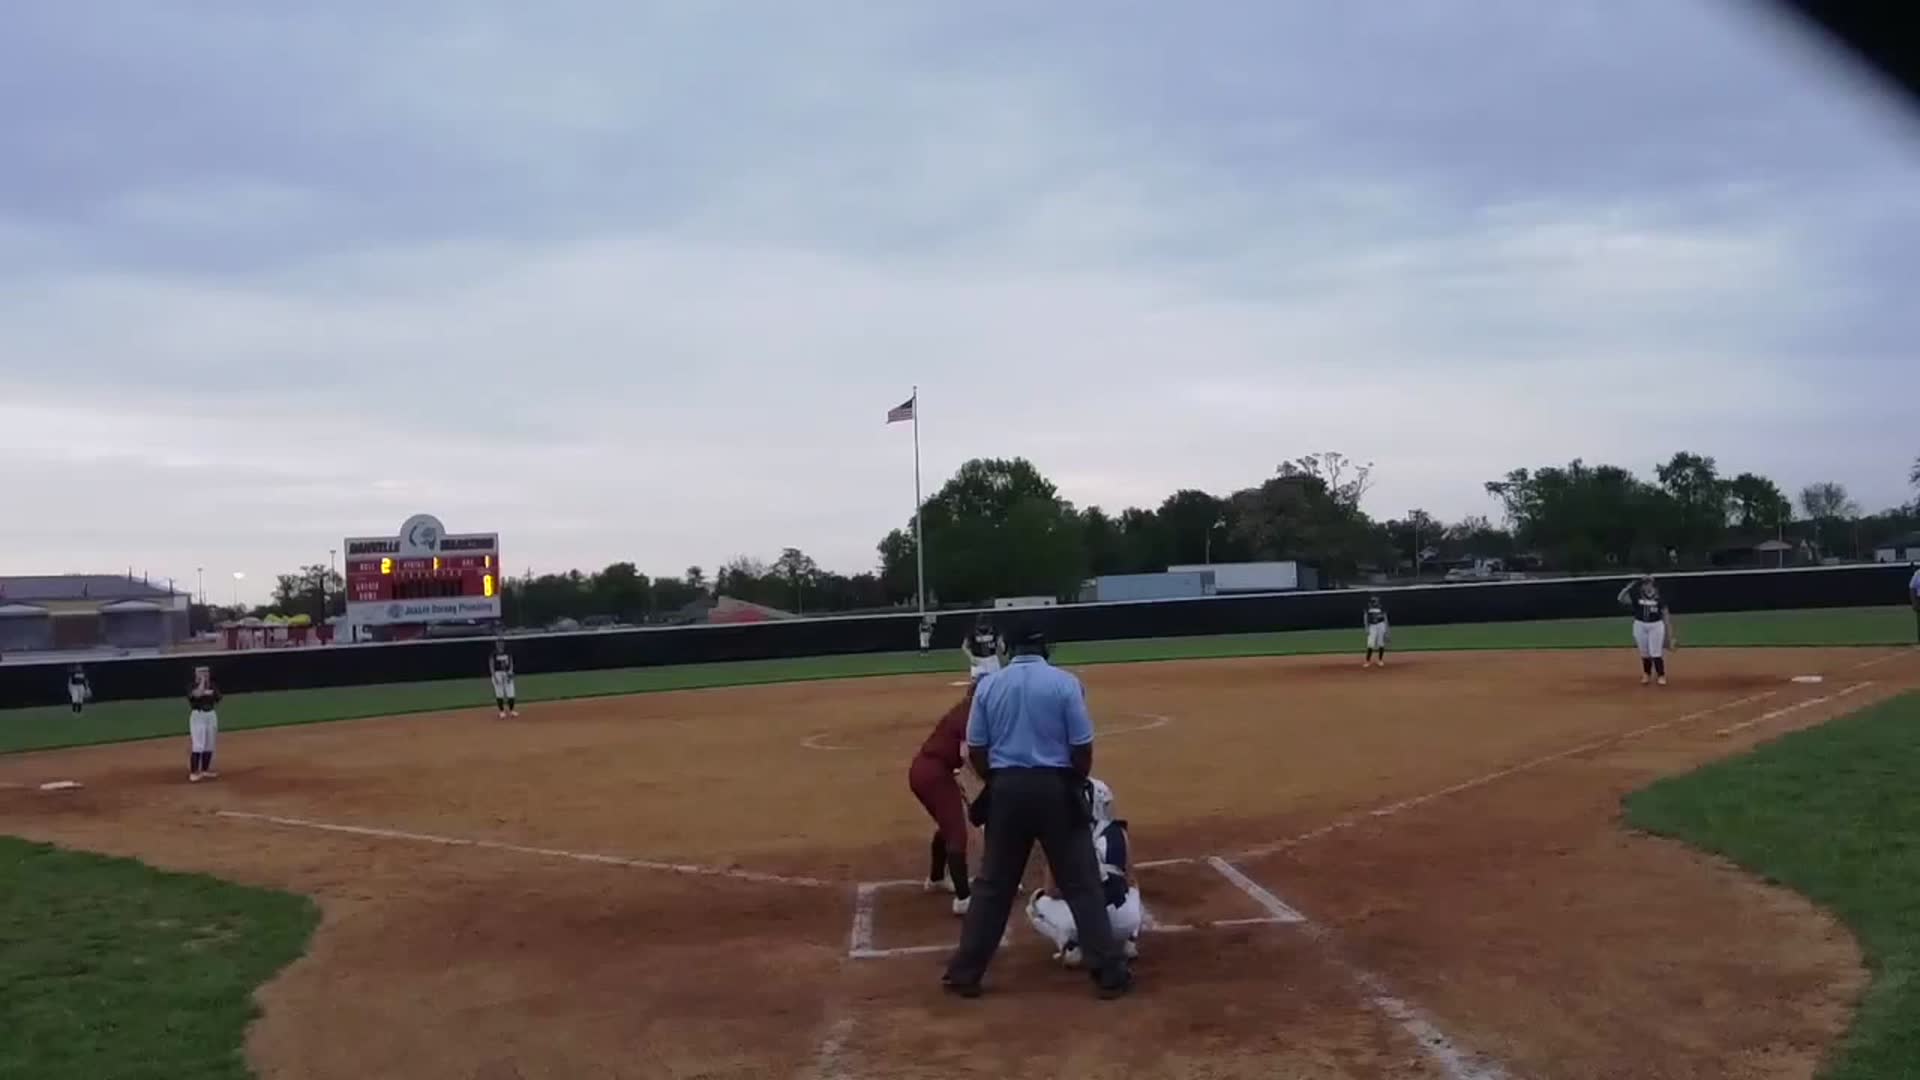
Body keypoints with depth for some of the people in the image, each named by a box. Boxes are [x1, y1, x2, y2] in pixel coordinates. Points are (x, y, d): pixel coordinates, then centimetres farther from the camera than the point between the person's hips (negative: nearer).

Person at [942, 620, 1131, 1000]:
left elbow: (976, 750, 2)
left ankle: (965, 973, 15)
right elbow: (1082, 749, -6)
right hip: (1055, 787, -2)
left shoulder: (988, 685, 1)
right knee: (1082, 884, 5)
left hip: (1006, 789, 2)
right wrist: (1076, 784, 11)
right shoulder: (1064, 682, -5)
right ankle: (1110, 973, 7)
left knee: (992, 885, 11)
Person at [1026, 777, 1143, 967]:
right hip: (1123, 921, 3)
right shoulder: (1119, 833, 10)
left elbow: (1051, 892, 10)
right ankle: (1129, 940, 15)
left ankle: (1070, 946, 5)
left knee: (1038, 901, 27)